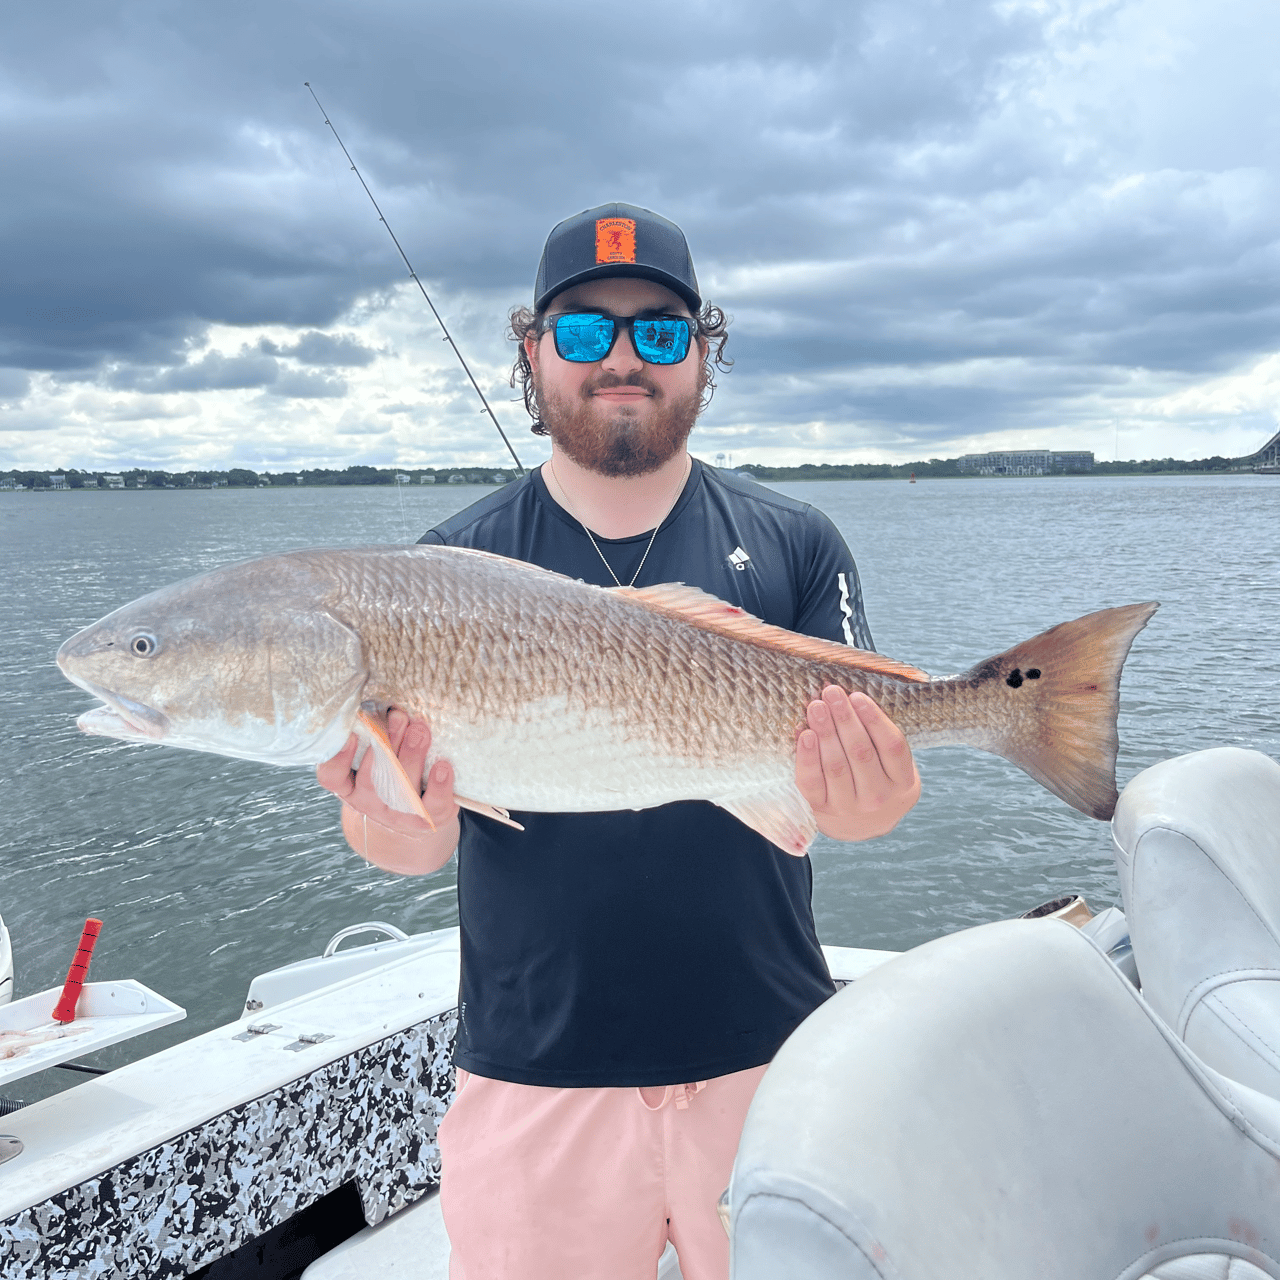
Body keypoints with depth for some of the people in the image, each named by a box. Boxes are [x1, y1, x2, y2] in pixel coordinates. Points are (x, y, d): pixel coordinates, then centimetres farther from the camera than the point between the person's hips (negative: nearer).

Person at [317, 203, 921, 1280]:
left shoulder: (795, 545, 0)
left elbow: (846, 782, -4)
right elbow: (420, 840, -5)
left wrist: (862, 804, -27)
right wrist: (395, 827, -28)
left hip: (770, 1057, 1)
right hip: (533, 1075, 0)